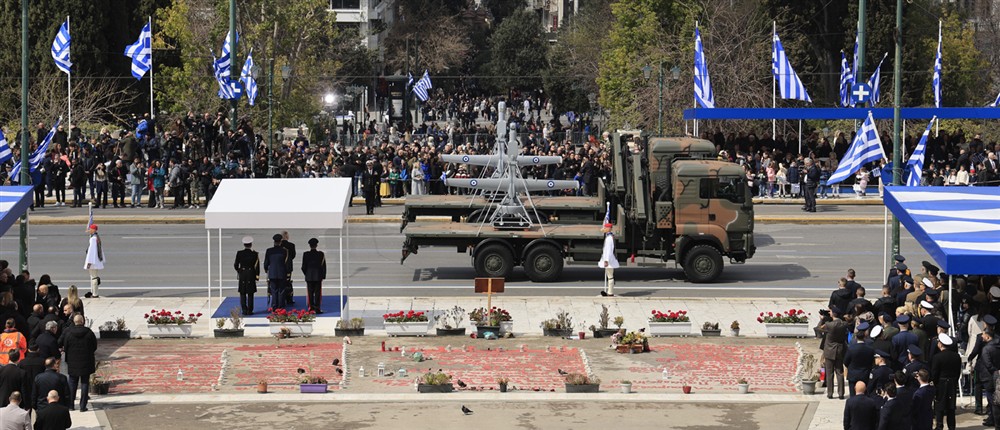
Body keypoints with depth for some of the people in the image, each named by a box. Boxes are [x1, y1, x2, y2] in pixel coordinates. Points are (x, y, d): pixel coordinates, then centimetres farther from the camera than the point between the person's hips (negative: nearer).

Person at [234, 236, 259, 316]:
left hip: (242, 274, 0)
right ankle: (249, 310, 1)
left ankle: (244, 310, 1)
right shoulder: (254, 254, -6)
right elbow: (257, 266, -3)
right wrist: (257, 276, 7)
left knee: (243, 294, 7)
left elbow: (236, 265, -1)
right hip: (251, 276, 0)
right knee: (250, 294, 4)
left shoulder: (239, 253, -5)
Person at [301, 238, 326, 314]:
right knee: (317, 292, 3)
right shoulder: (321, 254, -6)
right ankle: (317, 308, 0)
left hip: (309, 277, 1)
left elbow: (304, 266, -1)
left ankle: (311, 307, 4)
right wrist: (323, 275, 7)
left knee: (310, 293, 7)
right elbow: (323, 266, -2)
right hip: (318, 276, -1)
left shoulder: (306, 254, -6)